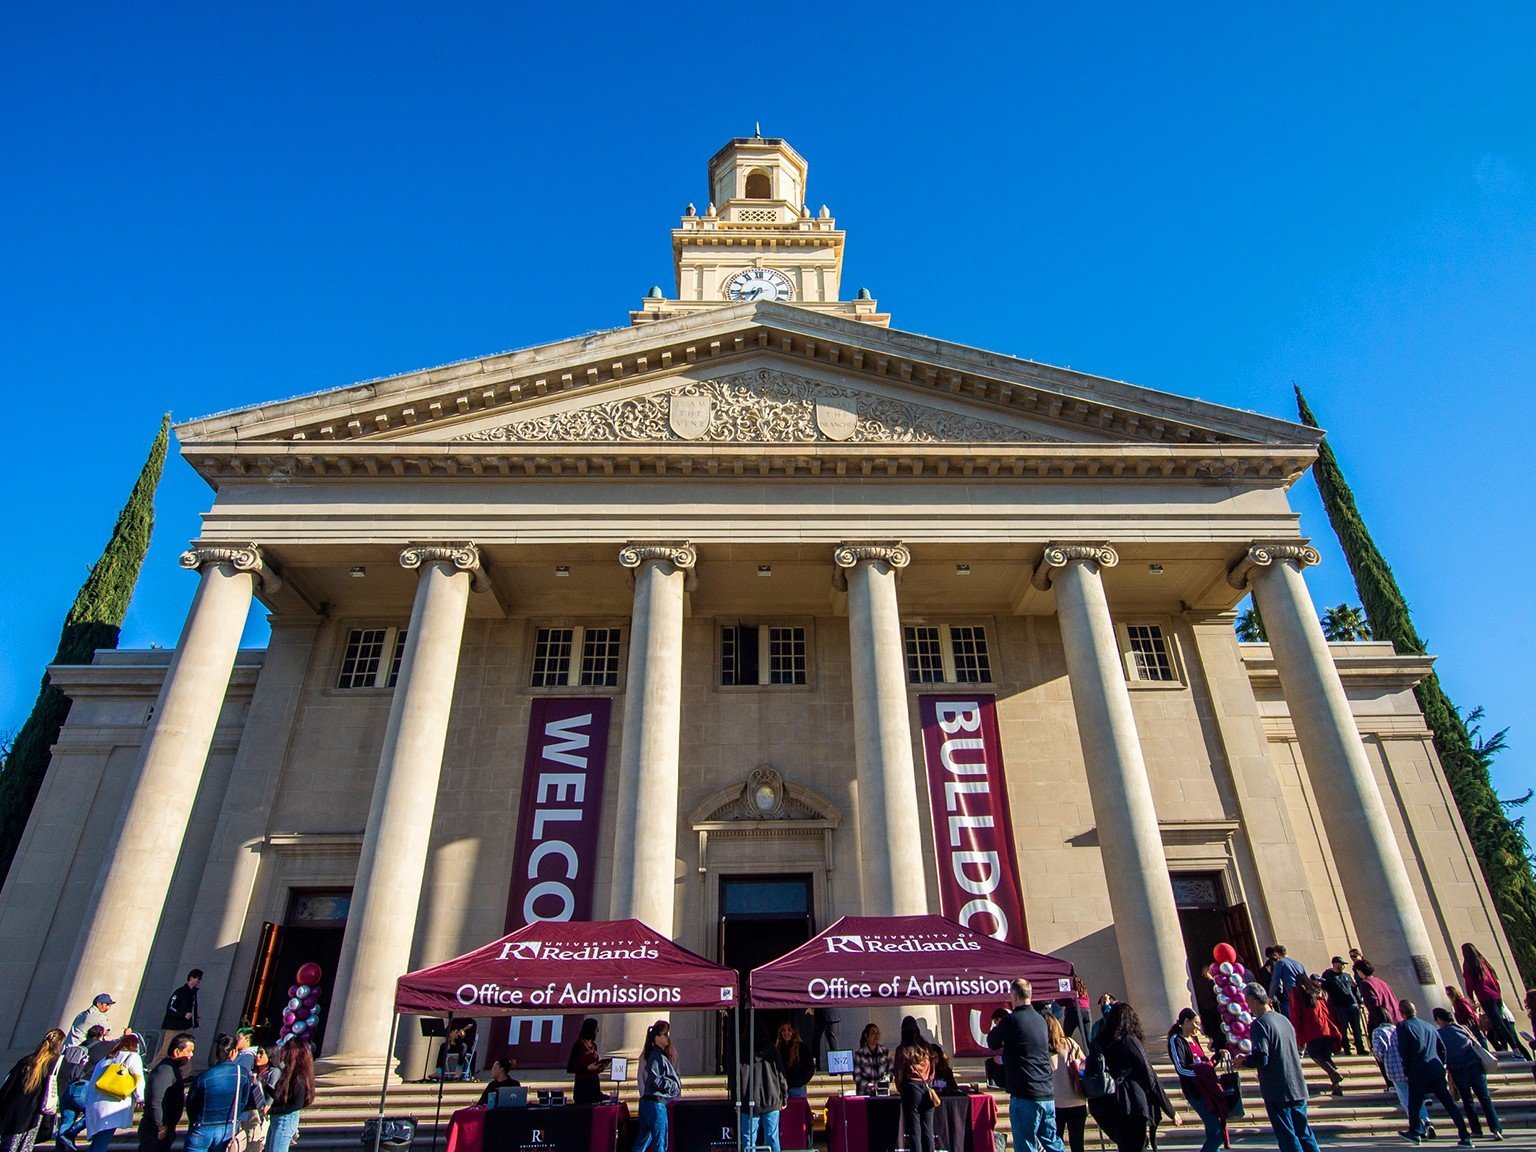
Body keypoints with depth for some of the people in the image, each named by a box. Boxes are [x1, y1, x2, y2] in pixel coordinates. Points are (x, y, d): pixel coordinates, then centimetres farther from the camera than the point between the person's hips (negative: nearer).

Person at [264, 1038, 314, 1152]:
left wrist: (273, 1110, -18)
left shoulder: (298, 1076, -20)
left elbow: (297, 1105, -21)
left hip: (286, 1119, -9)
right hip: (277, 1119, 9)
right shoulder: (290, 1072, 7)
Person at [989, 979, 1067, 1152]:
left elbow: (992, 1043, 2)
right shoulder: (1041, 1020, 10)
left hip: (1025, 1094, -7)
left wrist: (996, 1028, 22)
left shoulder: (1011, 1020, -11)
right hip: (1047, 1094, 7)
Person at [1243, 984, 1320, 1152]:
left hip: (1277, 1091, -8)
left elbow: (1261, 1059, -24)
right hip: (1298, 1088, 8)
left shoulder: (1259, 1024, -17)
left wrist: (1244, 1061, -5)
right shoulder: (1284, 1019, 8)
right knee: (1304, 1132, 16)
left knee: (1287, 1137, 2)